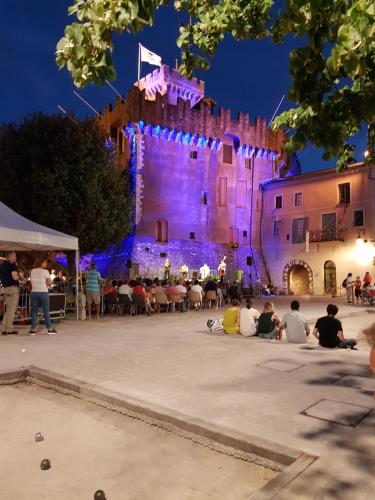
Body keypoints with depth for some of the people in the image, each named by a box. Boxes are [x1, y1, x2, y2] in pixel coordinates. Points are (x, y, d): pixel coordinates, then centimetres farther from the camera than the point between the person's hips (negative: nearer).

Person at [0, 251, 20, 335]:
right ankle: (9, 329, 0)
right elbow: (15, 277, -21)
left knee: (8, 309, 16)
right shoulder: (12, 265, -13)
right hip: (13, 288, -8)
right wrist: (19, 277, -1)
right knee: (11, 309, -2)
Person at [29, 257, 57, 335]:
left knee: (34, 311, 7)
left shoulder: (32, 271, 7)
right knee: (46, 311, 2)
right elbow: (49, 283, -7)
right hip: (43, 293, -4)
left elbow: (31, 282, 9)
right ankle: (49, 329, 7)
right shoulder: (45, 271, -7)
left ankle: (33, 329, 7)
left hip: (33, 293, 4)